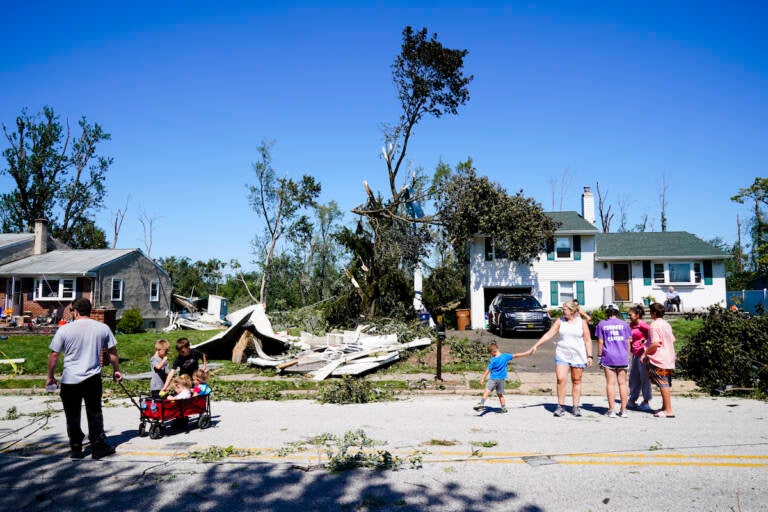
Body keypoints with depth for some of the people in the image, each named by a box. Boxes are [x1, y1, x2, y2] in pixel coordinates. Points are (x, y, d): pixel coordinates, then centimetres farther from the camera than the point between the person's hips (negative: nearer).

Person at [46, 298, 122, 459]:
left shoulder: (64, 330, -6)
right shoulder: (103, 328, -1)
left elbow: (53, 356, -2)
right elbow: (113, 352, 7)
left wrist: (50, 376, 11)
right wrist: (117, 370, 19)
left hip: (69, 380, -1)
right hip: (93, 379, 1)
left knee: (73, 417, 11)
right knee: (95, 414, 12)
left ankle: (76, 449, 19)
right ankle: (98, 447, 16)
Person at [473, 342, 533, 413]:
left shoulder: (493, 360, -11)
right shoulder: (505, 356, 2)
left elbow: (488, 370, -10)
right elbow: (515, 355, 8)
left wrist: (483, 378, -6)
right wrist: (527, 353, 17)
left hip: (493, 378, -6)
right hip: (501, 379, 6)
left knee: (487, 391, -14)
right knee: (500, 394, 17)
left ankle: (482, 403, -32)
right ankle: (504, 408, 18)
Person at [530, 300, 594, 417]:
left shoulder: (582, 322, 3)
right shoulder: (560, 321, 5)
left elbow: (588, 340, 5)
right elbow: (548, 334, 2)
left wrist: (589, 356, -1)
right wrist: (536, 345, -6)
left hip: (578, 356, 0)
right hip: (562, 355, 1)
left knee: (576, 381, 5)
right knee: (560, 379, -10)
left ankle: (576, 407, 14)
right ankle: (560, 406, -2)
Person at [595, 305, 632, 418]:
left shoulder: (602, 324, 4)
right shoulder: (623, 323, 8)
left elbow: (600, 342, 1)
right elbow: (628, 342, 8)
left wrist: (599, 357, 6)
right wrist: (627, 356, 16)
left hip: (608, 357, -2)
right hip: (623, 357, 2)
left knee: (610, 383, 0)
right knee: (622, 383, 6)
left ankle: (611, 410, 0)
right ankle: (623, 410, 8)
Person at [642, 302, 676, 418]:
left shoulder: (654, 325, -14)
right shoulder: (667, 324, 13)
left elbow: (655, 343, -21)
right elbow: (672, 340, 19)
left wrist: (645, 353, -11)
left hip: (659, 359, -9)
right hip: (669, 358, 9)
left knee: (663, 384, -6)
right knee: (666, 384, 14)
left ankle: (668, 410, -5)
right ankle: (665, 407, 22)